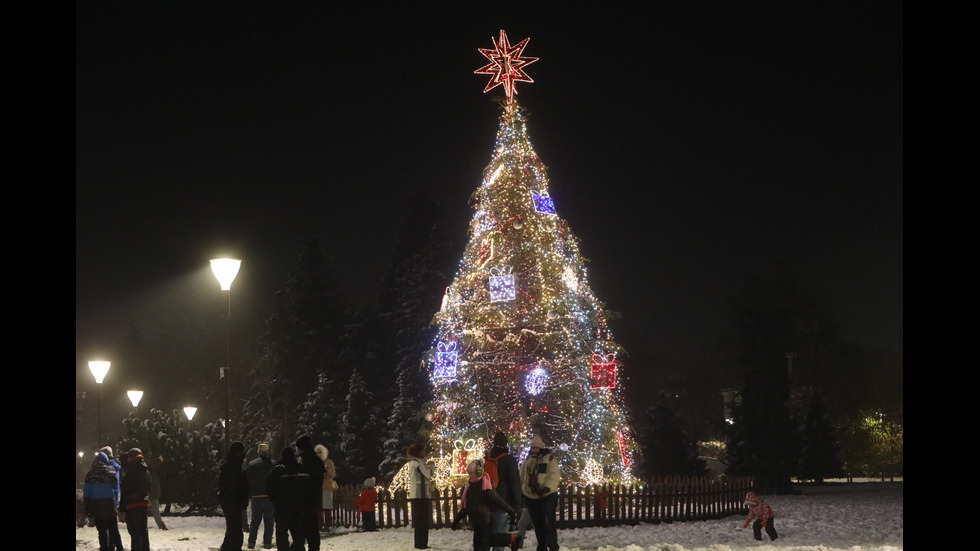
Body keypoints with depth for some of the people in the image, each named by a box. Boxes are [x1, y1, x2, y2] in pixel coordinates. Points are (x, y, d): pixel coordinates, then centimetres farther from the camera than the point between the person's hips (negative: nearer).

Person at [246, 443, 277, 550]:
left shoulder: (251, 464, -1)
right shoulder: (273, 464, -4)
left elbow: (247, 481, 2)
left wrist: (249, 495, 10)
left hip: (256, 497, 1)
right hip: (271, 497, -1)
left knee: (255, 521, 11)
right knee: (269, 521, 6)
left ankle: (251, 542, 8)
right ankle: (267, 542, 2)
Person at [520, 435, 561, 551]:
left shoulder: (549, 459, -6)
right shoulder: (527, 461, 12)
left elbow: (554, 476, -16)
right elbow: (522, 477, 20)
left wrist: (546, 488, -28)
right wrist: (523, 490, 16)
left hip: (547, 496, -6)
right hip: (531, 498, 6)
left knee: (549, 523, -11)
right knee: (538, 524, 12)